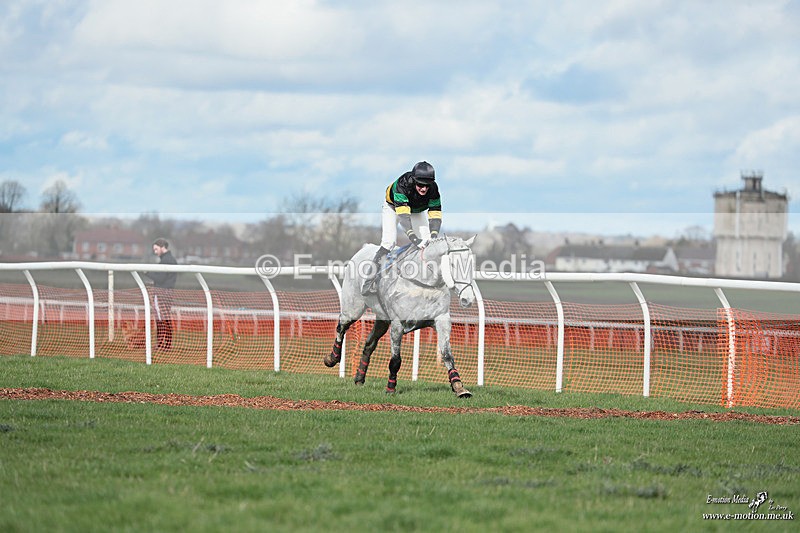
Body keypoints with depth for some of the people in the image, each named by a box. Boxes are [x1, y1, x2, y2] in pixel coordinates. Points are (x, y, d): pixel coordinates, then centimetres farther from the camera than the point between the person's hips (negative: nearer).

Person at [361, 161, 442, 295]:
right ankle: (369, 281, -20)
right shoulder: (402, 184, -41)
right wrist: (413, 237, -60)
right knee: (389, 242, -22)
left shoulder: (433, 189, -29)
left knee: (427, 243, -12)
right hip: (392, 208, -4)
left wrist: (433, 237, -48)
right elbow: (403, 213, -50)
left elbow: (435, 215, -31)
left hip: (416, 212, 4)